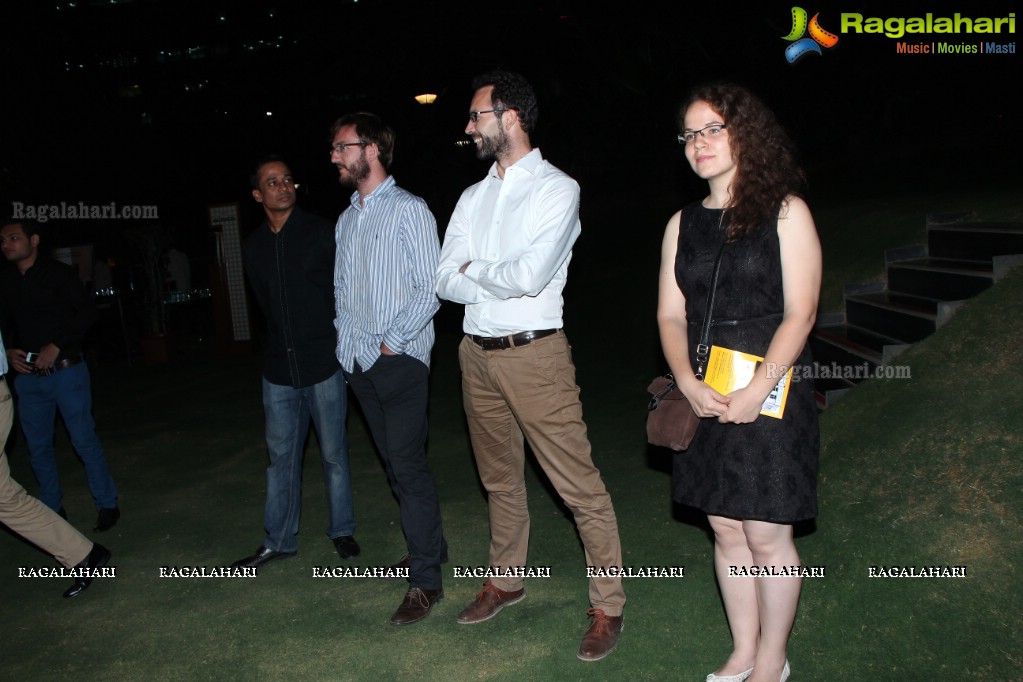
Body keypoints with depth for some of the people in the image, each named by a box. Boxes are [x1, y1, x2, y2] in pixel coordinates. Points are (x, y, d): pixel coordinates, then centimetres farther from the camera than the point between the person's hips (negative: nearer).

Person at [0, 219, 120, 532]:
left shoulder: (58, 273, -4)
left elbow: (87, 311, -10)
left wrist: (56, 346, -17)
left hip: (66, 371, -5)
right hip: (28, 376, 5)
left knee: (84, 440, -2)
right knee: (38, 447, 10)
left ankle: (107, 504, 10)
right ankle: (52, 508, 24)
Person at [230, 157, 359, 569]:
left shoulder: (321, 233, -3)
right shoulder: (253, 247, 9)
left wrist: (340, 344, -4)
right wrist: (284, 345, 12)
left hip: (324, 364, -4)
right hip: (279, 368, 4)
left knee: (333, 453, 7)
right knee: (280, 456, 10)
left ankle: (342, 531, 23)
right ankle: (278, 541, 21)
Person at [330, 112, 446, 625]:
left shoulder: (409, 210, -6)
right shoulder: (346, 220, 16)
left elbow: (429, 289, -12)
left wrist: (391, 342, -14)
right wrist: (346, 338, 7)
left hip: (401, 360, -7)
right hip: (360, 364, 7)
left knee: (408, 466, -8)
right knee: (395, 463, 14)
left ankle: (425, 580, 1)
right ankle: (430, 544, 31)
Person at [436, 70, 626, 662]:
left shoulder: (556, 188, -7)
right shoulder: (473, 198, 13)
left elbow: (530, 275, -20)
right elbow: (446, 281, 3)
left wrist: (475, 270, -3)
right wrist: (501, 281, -13)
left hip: (534, 353, -6)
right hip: (477, 353, 7)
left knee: (580, 485, -3)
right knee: (501, 480, 19)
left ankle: (609, 606, 11)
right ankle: (506, 581, 37)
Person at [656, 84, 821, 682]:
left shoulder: (786, 212, -2)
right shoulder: (683, 223, 11)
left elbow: (800, 313, -9)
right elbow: (671, 315, 7)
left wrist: (756, 391, -17)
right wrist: (689, 383, -9)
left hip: (770, 396, -4)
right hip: (705, 400, 4)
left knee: (767, 536, 1)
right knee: (726, 529, 11)